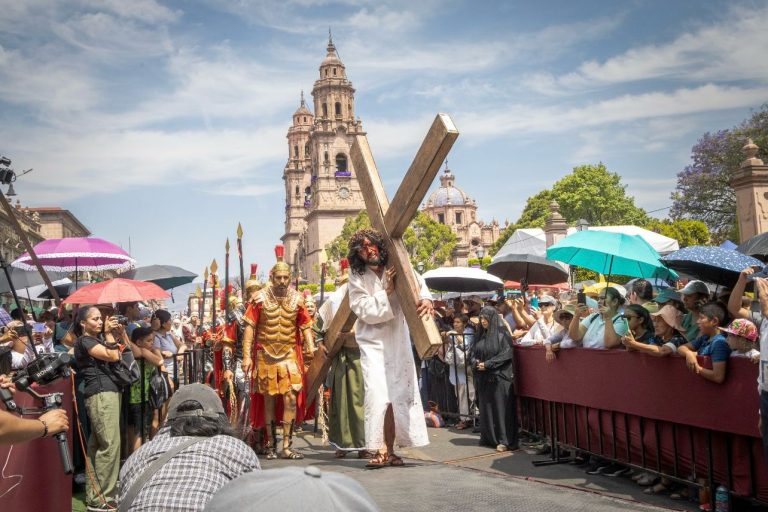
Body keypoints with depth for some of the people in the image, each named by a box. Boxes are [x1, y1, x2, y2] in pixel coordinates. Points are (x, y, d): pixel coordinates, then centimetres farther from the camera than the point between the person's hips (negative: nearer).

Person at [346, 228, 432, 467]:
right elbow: (364, 310, -11)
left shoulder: (395, 267, -1)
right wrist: (387, 291, -21)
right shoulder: (357, 277, -5)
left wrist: (426, 298, -35)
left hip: (398, 341, 2)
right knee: (378, 394, -13)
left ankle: (389, 450, 11)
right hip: (373, 342, -2)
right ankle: (380, 450, -9)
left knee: (399, 394, 2)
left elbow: (417, 281, -14)